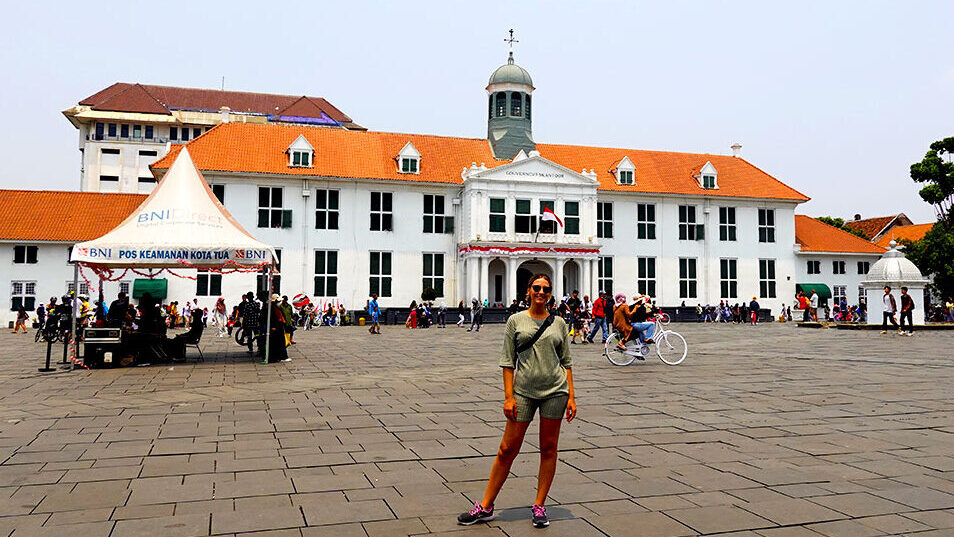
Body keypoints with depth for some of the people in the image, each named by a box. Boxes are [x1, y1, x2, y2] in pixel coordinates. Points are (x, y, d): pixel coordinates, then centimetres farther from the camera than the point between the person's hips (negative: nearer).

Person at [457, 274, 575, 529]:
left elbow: (566, 362, 8)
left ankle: (539, 507, 20)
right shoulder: (515, 321, 2)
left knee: (549, 449, 7)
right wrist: (508, 397, -6)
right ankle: (485, 507, 11)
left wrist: (571, 396, 2)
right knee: (507, 450, 1)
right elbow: (508, 362, 1)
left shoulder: (558, 323, 6)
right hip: (524, 391, -1)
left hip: (555, 391, 1)